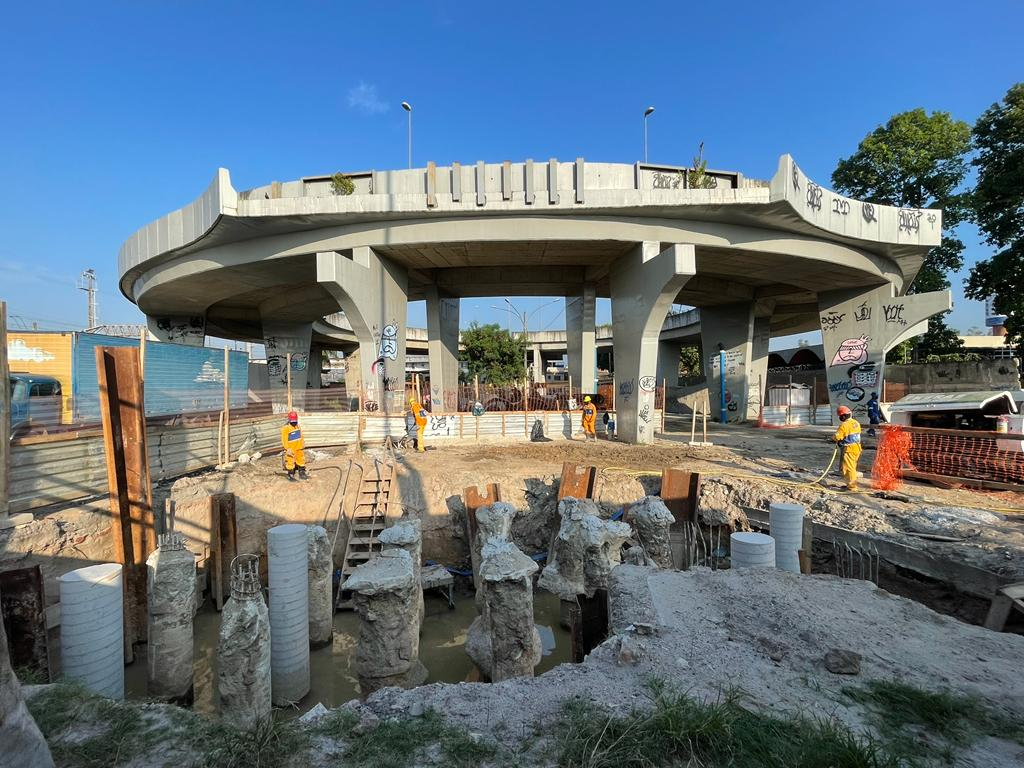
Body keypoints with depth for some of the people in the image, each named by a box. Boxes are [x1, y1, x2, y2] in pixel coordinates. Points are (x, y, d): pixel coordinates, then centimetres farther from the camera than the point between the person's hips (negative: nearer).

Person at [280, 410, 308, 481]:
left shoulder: (297, 426, 5)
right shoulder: (285, 428, -16)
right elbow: (284, 440, -17)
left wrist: (303, 444, 19)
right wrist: (287, 449, -21)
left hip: (299, 448, 7)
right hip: (291, 449, -7)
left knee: (301, 460, 16)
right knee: (291, 462, 0)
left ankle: (302, 473, 30)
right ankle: (291, 476, 13)